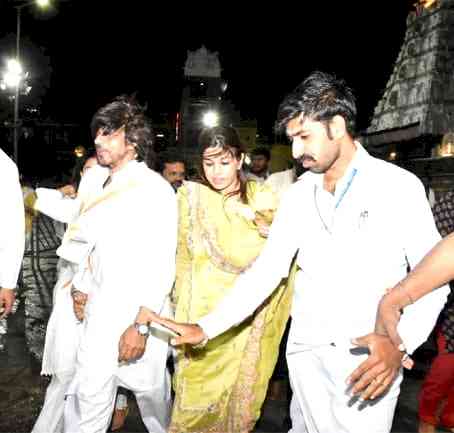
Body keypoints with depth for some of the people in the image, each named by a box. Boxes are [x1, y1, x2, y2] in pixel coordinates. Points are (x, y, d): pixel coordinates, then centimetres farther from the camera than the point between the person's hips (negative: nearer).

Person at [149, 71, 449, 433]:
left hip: (369, 361, -4)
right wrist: (206, 328, -4)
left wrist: (400, 343, -22)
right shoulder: (298, 195, 5)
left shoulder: (399, 186, -9)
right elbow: (266, 270, 4)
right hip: (305, 353, 4)